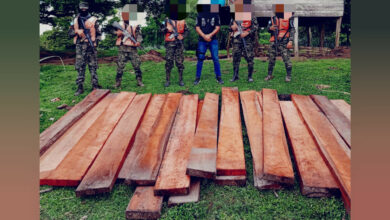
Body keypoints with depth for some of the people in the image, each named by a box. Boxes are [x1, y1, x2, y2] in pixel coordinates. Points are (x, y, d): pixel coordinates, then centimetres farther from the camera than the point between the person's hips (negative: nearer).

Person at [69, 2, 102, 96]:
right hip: (80, 46, 2)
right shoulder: (75, 20, 13)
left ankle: (95, 85, 6)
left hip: (91, 46, -2)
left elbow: (98, 33, 6)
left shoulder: (93, 20, 6)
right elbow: (70, 33, 14)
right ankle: (80, 87, 4)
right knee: (80, 66, 0)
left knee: (93, 66, 0)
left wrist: (95, 41, -9)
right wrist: (77, 31, -6)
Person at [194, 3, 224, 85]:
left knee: (216, 59, -1)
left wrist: (210, 35, -13)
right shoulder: (199, 16, 2)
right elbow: (197, 28, 0)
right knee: (200, 59, 0)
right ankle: (198, 78, 9)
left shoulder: (215, 15, 2)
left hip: (213, 40, 0)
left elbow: (217, 28, -1)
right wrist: (204, 36, -14)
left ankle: (218, 77, 10)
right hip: (202, 41, 0)